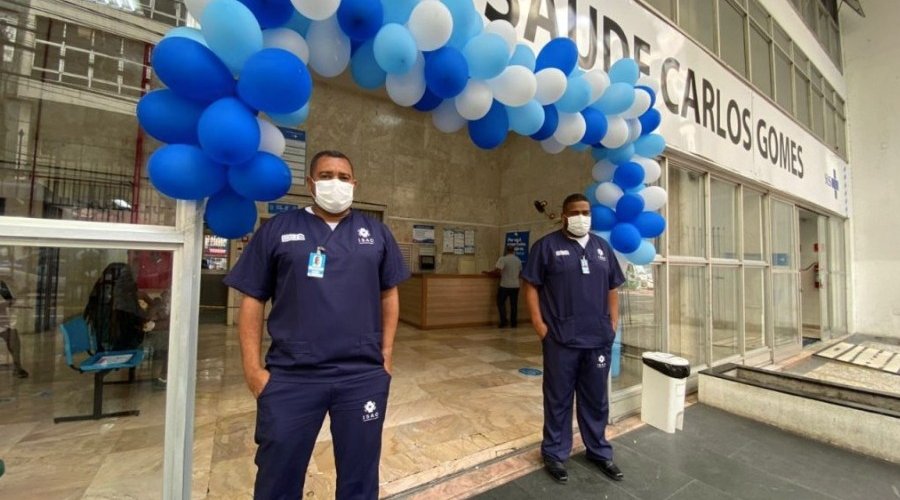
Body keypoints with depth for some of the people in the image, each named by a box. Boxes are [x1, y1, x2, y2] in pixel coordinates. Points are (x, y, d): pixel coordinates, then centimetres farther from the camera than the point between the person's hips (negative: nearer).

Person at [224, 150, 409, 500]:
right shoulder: (277, 230, 2)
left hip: (364, 376, 1)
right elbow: (252, 300, 3)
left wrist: (386, 354, 4)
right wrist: (253, 368, -3)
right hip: (290, 377, 0)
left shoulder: (376, 233, 6)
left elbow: (389, 294, 9)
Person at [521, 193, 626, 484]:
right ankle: (555, 453, 28)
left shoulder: (602, 247, 12)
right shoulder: (547, 245, -4)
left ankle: (599, 451, 38)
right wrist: (539, 325, -11)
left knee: (596, 398, 18)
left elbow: (612, 289, 15)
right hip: (561, 339, -4)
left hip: (599, 338, 5)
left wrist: (613, 323, 7)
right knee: (558, 398, 9)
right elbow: (531, 286, -5)